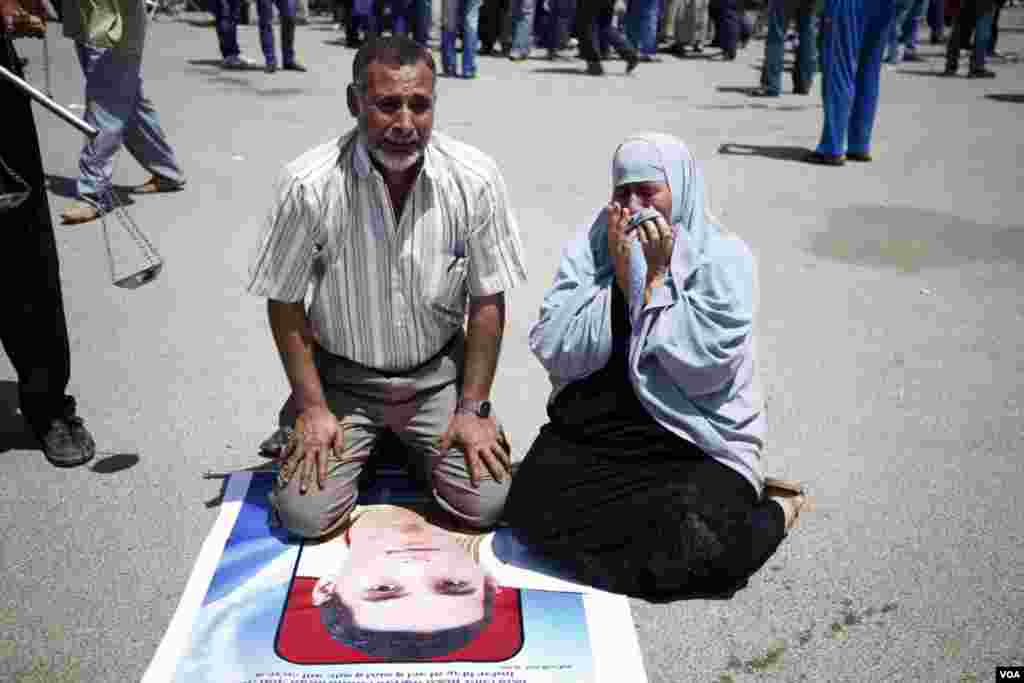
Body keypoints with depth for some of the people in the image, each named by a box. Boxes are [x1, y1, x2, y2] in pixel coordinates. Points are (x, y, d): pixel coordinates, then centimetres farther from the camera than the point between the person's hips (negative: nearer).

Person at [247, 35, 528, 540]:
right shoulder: (309, 185, -19)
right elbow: (285, 303, -7)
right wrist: (312, 408, -9)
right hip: (342, 377, -1)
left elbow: (487, 300, -7)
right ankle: (369, 444, 22)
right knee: (305, 515, -10)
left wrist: (473, 409, -8)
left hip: (437, 375, 1)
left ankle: (406, 442, 21)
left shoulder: (475, 179, -15)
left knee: (484, 504, -10)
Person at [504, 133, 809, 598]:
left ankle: (772, 511, 9)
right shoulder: (589, 247, 2)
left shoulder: (724, 258, -6)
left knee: (694, 545, -27)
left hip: (693, 445, -3)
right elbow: (553, 353, -6)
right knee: (533, 507, -20)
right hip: (589, 433, 4)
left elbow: (700, 369, -16)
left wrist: (656, 276, -13)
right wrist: (618, 274, -12)